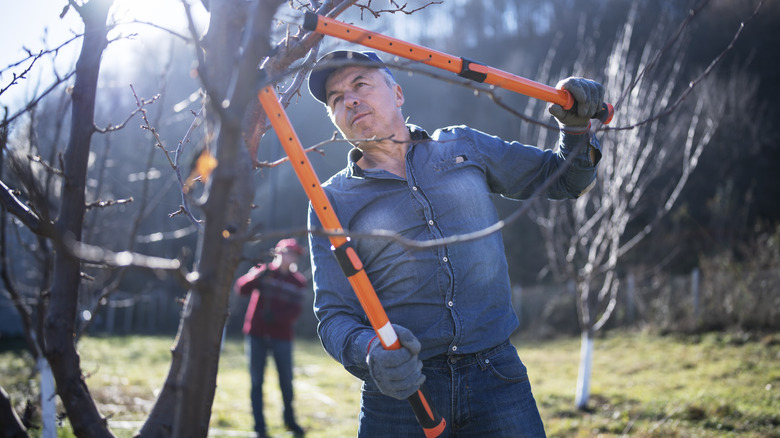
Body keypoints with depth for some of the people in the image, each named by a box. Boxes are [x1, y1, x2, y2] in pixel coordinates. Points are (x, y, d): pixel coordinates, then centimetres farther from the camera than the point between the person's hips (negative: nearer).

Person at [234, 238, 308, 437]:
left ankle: (290, 420, 22)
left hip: (282, 336, 1)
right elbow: (241, 288, -11)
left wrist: (276, 317, -21)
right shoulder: (262, 271, 4)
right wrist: (259, 275, -25)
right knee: (256, 381, 0)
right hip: (256, 334, -1)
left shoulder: (298, 281, 6)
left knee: (286, 381, 4)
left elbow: (296, 310, -4)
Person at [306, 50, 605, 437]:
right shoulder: (332, 201, 3)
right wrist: (370, 351, -25)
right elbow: (334, 315, -3)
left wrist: (576, 126, -1)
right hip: (400, 388, -1)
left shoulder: (464, 147, 11)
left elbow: (564, 180, 20)